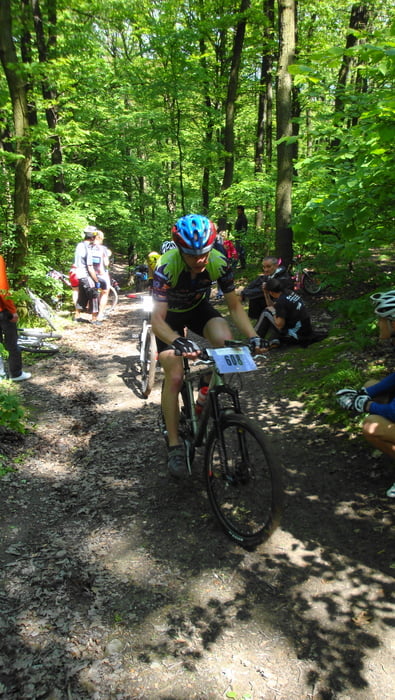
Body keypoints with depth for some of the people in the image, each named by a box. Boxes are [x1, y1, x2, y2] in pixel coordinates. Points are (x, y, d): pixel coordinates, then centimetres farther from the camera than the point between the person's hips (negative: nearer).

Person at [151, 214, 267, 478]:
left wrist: (253, 336, -33)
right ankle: (175, 446, -1)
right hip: (170, 314, -2)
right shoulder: (167, 267, -35)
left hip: (198, 308, 2)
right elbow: (157, 319, -38)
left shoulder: (219, 263, -26)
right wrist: (177, 342, -58)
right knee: (174, 377, -16)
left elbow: (235, 306, -17)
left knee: (225, 340, -29)